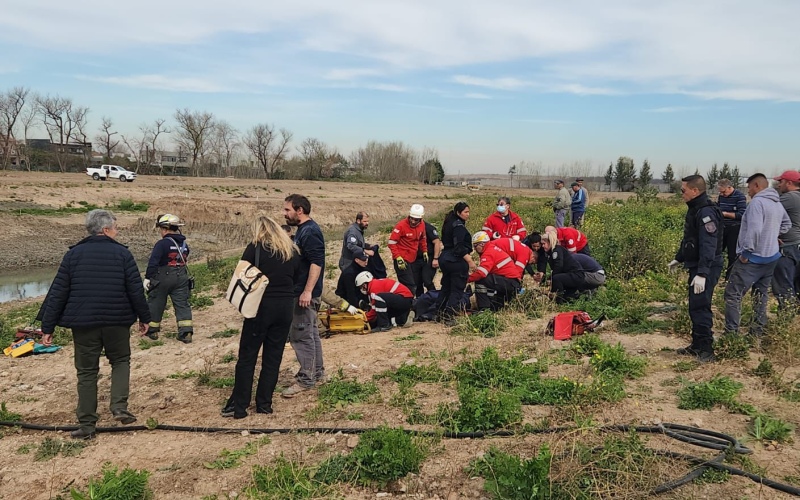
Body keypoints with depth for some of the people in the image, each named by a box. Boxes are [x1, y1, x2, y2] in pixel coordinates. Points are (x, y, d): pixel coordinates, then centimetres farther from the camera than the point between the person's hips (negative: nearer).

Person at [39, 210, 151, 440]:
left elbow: (58, 292, 1)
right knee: (120, 361, 19)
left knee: (86, 372, 10)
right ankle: (119, 406, 2)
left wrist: (48, 327, 6)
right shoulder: (122, 253, -3)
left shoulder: (74, 254, 2)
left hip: (83, 323, 1)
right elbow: (136, 289, -3)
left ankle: (87, 425, 13)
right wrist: (144, 318, 9)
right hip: (117, 322, -1)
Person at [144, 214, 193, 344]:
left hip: (162, 279, -5)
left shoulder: (162, 244, -16)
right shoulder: (184, 244, 6)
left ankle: (152, 330, 25)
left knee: (155, 304, 12)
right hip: (181, 278, 5)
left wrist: (147, 278, -14)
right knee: (182, 304, 4)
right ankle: (186, 333, -4)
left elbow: (153, 262, -19)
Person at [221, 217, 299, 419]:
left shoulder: (256, 247, -3)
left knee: (247, 356, 5)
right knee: (273, 357, 11)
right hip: (286, 307, 4)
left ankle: (239, 406, 8)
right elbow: (296, 278, 12)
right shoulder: (292, 251, 10)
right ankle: (264, 404, 16)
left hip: (261, 306, -4)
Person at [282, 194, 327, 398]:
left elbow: (317, 262, -25)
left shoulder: (310, 231, -17)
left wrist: (307, 291, -29)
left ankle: (306, 379, 4)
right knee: (310, 333, 15)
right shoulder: (303, 229, 15)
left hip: (305, 293, -11)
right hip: (301, 291, 11)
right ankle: (318, 373, 25)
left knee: (301, 335, -4)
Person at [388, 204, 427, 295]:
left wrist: (425, 251, 13)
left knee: (415, 285, 14)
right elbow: (391, 242, -14)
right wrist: (398, 258, -19)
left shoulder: (421, 225, 2)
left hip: (413, 259, 7)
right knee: (410, 287, -12)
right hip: (402, 260, -7)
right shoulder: (401, 225, -17)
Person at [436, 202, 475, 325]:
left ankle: (440, 314, 21)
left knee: (446, 287, 16)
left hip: (445, 258, 10)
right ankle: (449, 317, -6)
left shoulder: (449, 223, 14)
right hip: (456, 261, -10)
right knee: (457, 290, -4)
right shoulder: (459, 226, -15)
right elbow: (459, 247, -23)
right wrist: (470, 261, -23)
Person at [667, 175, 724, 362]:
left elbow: (708, 245, -27)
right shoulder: (695, 209, 12)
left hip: (706, 269, -10)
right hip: (696, 266, 10)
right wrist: (678, 259, 30)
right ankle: (697, 345, 25)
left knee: (700, 307, -8)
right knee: (695, 307, 15)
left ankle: (706, 350, -1)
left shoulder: (707, 212, -20)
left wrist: (702, 273, -32)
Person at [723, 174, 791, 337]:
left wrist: (746, 252, -19)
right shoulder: (778, 203, 11)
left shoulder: (757, 202, -18)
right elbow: (787, 224, 29)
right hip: (771, 257, 9)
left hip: (753, 258, -9)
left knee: (733, 294, -5)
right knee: (761, 294, 19)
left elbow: (754, 229, -28)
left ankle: (732, 333, -6)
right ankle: (758, 331, 24)